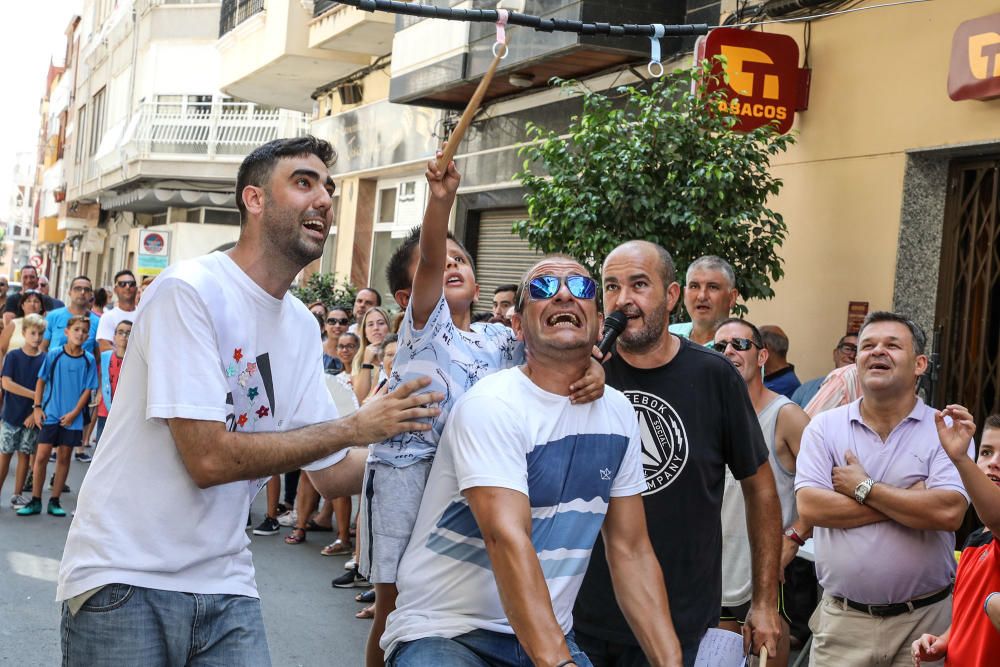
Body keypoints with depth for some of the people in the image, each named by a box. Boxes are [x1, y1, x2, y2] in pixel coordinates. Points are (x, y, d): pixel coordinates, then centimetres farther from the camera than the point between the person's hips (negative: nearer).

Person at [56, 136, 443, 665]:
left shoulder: (301, 326, 6)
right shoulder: (190, 290, -15)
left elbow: (331, 473, 10)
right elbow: (209, 458, -21)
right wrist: (357, 427, -17)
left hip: (224, 584, 6)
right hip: (125, 576, -6)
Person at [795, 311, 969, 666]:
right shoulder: (824, 427, 2)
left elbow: (949, 512, -18)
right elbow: (810, 507, -12)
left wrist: (863, 488, -13)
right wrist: (911, 502, -13)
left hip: (923, 620, -1)